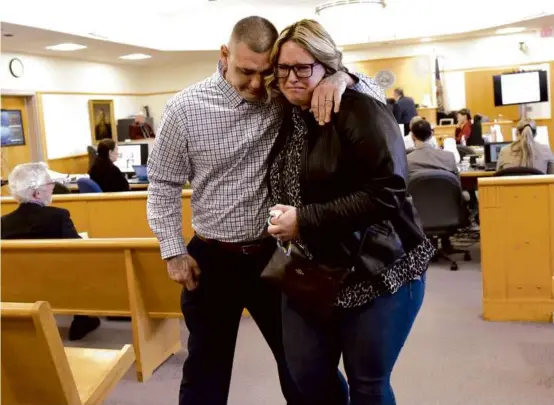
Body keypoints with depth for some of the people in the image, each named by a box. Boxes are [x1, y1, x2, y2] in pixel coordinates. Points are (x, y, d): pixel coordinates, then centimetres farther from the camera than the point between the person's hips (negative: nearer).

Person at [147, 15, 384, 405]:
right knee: (206, 370, 15)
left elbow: (376, 95, -5)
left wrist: (342, 77, -27)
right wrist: (174, 252, -3)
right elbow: (164, 185, 1)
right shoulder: (185, 108, -9)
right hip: (213, 258, -1)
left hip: (274, 253, 1)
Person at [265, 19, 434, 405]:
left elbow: (385, 194, -24)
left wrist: (306, 221, -25)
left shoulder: (360, 111, -15)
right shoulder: (285, 117, 8)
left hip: (376, 274, -6)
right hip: (309, 274, 7)